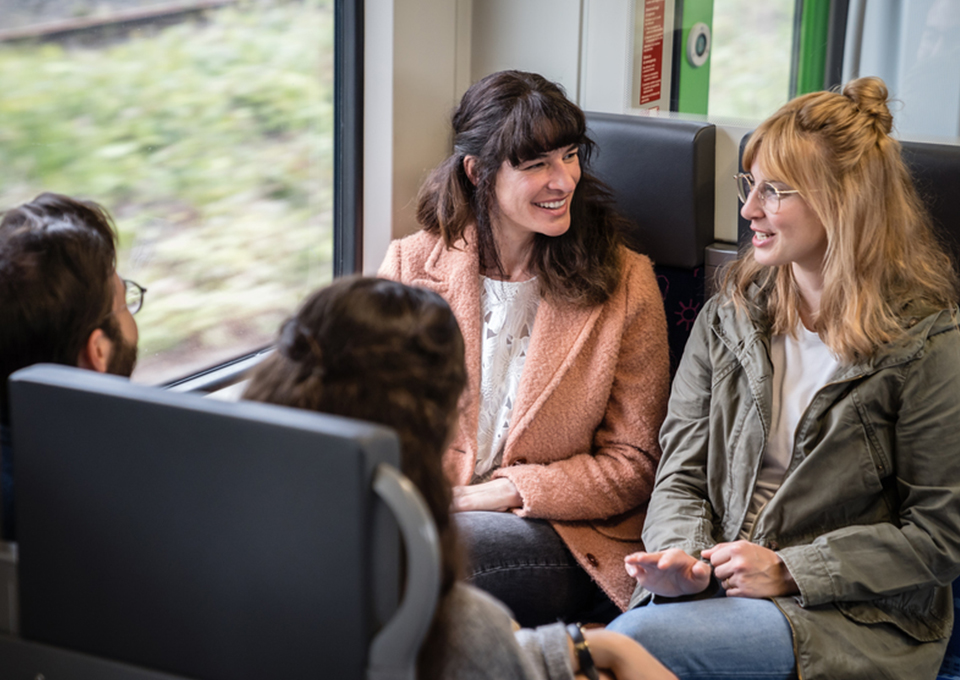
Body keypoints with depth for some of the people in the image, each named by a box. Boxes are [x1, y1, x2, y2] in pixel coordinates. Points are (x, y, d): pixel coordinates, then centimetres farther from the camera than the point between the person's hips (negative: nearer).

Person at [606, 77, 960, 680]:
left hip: (859, 619, -4)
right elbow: (682, 469, 10)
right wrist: (682, 557, -12)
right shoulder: (729, 316, 9)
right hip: (718, 585, 4)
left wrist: (790, 569, -12)